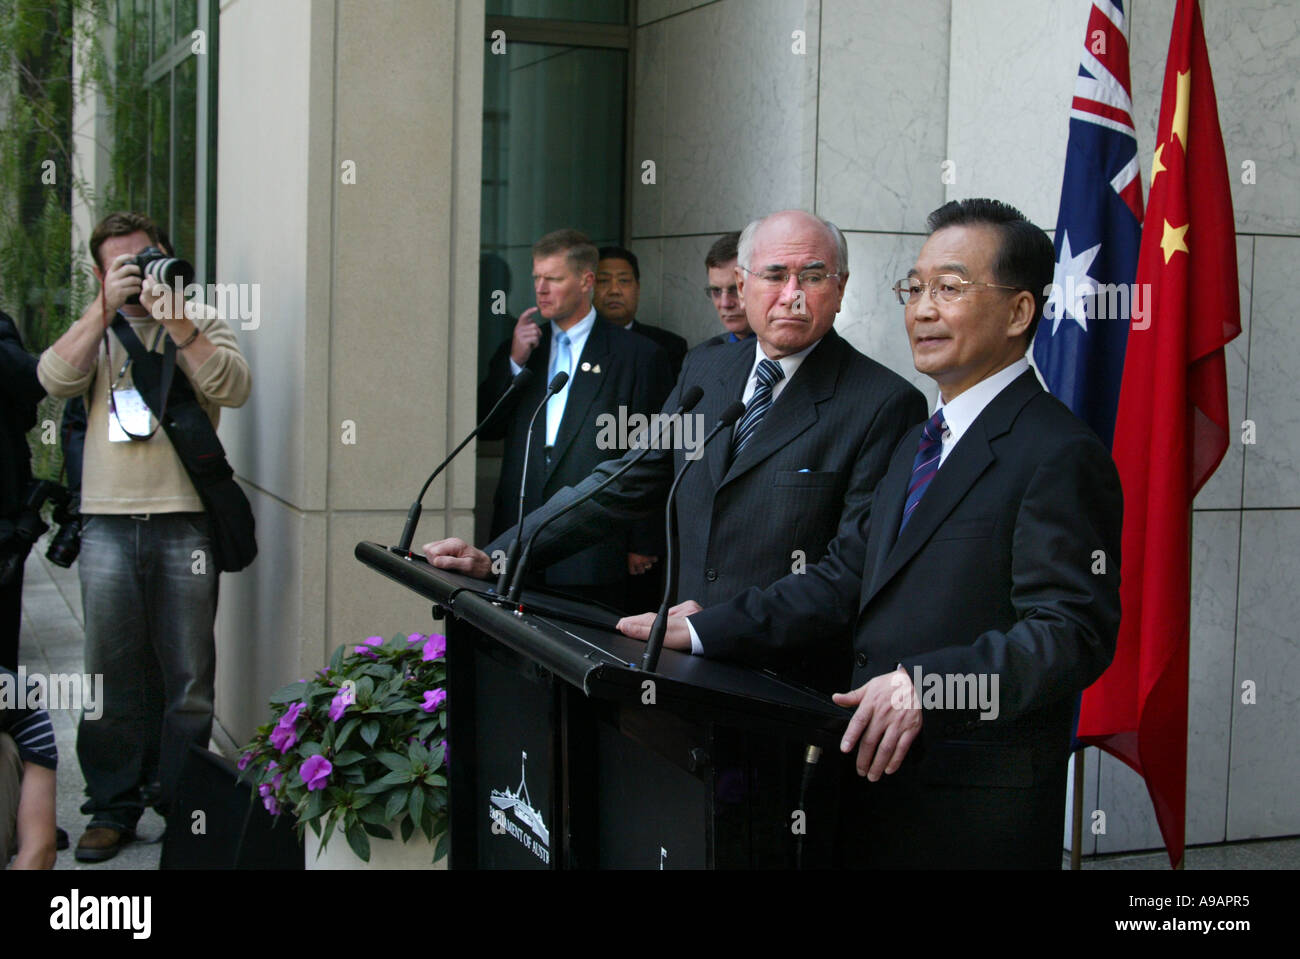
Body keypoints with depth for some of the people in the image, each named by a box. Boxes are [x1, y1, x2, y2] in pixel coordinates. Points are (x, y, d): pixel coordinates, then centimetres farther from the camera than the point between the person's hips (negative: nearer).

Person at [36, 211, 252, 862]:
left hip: (185, 523, -2)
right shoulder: (95, 332, 17)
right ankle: (112, 809, 15)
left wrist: (174, 321, -14)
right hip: (108, 523, 2)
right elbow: (55, 379, -2)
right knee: (112, 674, 5)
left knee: (188, 676, 1)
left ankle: (180, 804, 13)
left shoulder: (200, 324, 9)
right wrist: (106, 307, -7)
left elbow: (234, 387, -8)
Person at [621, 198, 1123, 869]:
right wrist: (707, 631, 5)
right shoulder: (920, 444, 17)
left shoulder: (1061, 457, -13)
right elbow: (846, 579, 14)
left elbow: (1072, 632, -22)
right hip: (877, 785, 8)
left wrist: (927, 684, -33)